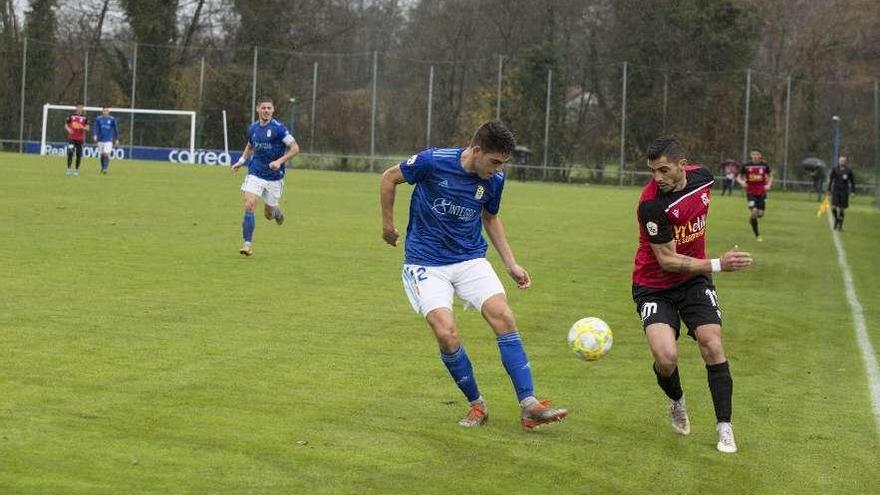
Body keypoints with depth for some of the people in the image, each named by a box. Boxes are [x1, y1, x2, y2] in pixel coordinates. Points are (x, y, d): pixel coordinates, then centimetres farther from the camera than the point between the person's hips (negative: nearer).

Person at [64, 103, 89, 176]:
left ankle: (76, 170, 12)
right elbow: (66, 125, 11)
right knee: (70, 153, -11)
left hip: (80, 139, 1)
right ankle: (68, 169, -4)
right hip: (72, 138, -1)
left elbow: (87, 128, 8)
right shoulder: (71, 116, 4)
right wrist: (68, 129, -11)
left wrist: (83, 128, -15)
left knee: (79, 155, 1)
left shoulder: (85, 117, 5)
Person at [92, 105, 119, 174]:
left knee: (106, 154, -15)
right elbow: (96, 128, -1)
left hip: (109, 140, -2)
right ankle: (103, 168, 25)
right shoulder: (98, 119, 3)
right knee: (102, 154, 9)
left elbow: (116, 129, 8)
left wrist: (117, 139, 10)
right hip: (101, 140, 2)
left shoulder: (112, 119, 1)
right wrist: (94, 135, -19)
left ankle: (105, 168, -16)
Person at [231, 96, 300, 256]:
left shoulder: (278, 128, -14)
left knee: (269, 214, 9)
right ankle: (248, 243, -11)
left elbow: (295, 148, -11)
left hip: (274, 177, -3)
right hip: (255, 174, 3)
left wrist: (280, 161, -22)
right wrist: (241, 161, 10)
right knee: (249, 206, -16)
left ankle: (277, 213, 48)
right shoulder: (253, 128, 3)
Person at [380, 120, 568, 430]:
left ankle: (529, 407, -14)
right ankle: (476, 404, 2)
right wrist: (387, 225, 6)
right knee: (446, 333, -21)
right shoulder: (433, 161, -18)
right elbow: (389, 178, -1)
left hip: (471, 259, 3)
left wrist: (510, 263, 11)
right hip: (426, 262, -3)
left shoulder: (494, 180, -4)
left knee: (503, 317, -17)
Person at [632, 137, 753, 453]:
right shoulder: (651, 204, -26)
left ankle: (724, 428, 0)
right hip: (655, 287, -4)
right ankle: (676, 402, 15)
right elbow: (667, 260, -22)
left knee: (712, 345, -12)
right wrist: (718, 265, -29)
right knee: (666, 356, -21)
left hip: (694, 280, 4)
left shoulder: (702, 177, -8)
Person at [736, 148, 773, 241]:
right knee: (753, 211, -17)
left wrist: (769, 185, -4)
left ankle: (752, 217, 37)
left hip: (761, 192, 2)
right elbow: (739, 177, 8)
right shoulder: (746, 166, -2)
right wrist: (742, 182, -14)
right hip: (751, 192, -2)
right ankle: (757, 235, -3)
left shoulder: (764, 165, 0)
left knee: (760, 213, -4)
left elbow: (770, 176, 14)